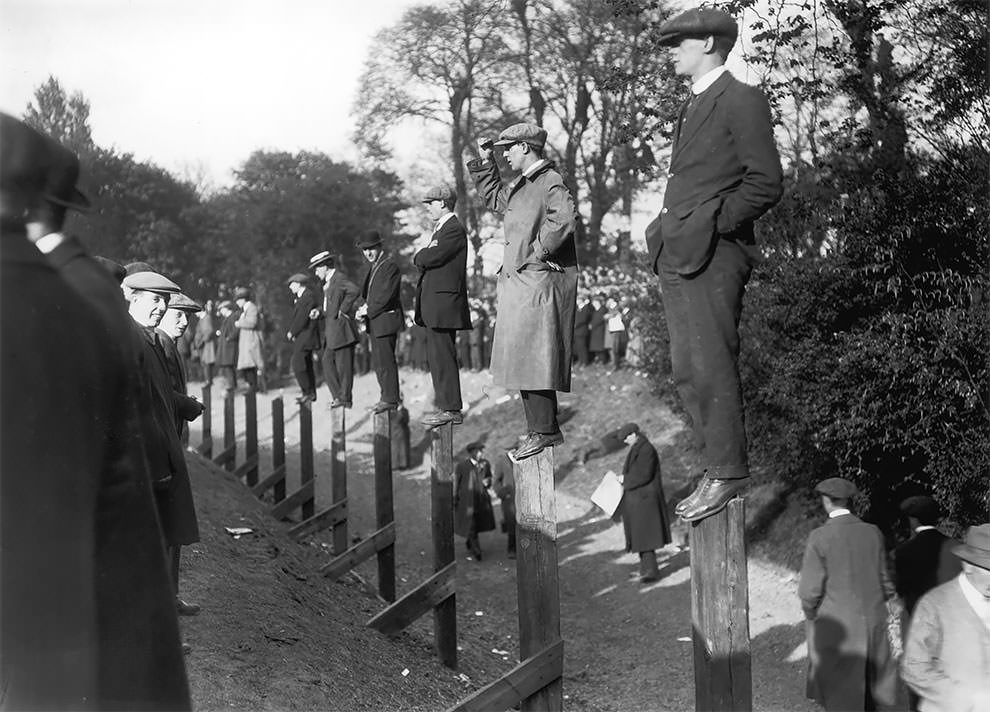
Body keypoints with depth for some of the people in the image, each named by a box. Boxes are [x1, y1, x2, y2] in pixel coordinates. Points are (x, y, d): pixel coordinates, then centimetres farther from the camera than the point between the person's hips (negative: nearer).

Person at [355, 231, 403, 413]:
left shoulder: (390, 266, -12)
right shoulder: (373, 268, 18)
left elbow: (386, 295, -19)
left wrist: (368, 310, -12)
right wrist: (363, 309, 1)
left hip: (386, 320, -10)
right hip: (375, 322, 10)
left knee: (386, 361, -8)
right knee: (377, 362, 13)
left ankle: (390, 399, -3)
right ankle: (386, 396, 21)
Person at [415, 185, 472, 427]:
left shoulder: (454, 229, -11)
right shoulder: (441, 228, 22)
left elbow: (432, 257, -20)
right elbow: (427, 260, 18)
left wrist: (418, 257, -1)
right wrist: (423, 257, -3)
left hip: (444, 302, -10)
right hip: (434, 306, 10)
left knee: (442, 356, -10)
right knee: (437, 356, 12)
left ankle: (451, 409, -8)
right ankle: (445, 405, 17)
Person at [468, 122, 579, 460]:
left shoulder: (550, 182, -10)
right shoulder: (520, 185, 18)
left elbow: (565, 217, -28)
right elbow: (493, 196, 38)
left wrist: (538, 250, -20)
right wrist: (485, 163, 26)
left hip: (539, 282, -10)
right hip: (518, 281, 10)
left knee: (531, 356, -12)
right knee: (523, 358, 9)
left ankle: (544, 430, -9)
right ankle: (542, 428, 14)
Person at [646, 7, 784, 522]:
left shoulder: (742, 101, -5)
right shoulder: (691, 107, 23)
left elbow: (766, 184, -11)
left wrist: (708, 226, -13)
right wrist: (668, 230, 10)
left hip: (713, 253, -9)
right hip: (677, 256, 9)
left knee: (712, 367, -9)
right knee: (686, 371, 9)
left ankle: (728, 473, -1)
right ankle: (717, 467, 16)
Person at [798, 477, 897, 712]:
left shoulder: (820, 537, -14)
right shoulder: (873, 533, -2)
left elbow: (810, 590, -12)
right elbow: (885, 581, 5)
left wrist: (811, 615, 7)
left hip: (837, 627, -4)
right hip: (874, 625, 4)